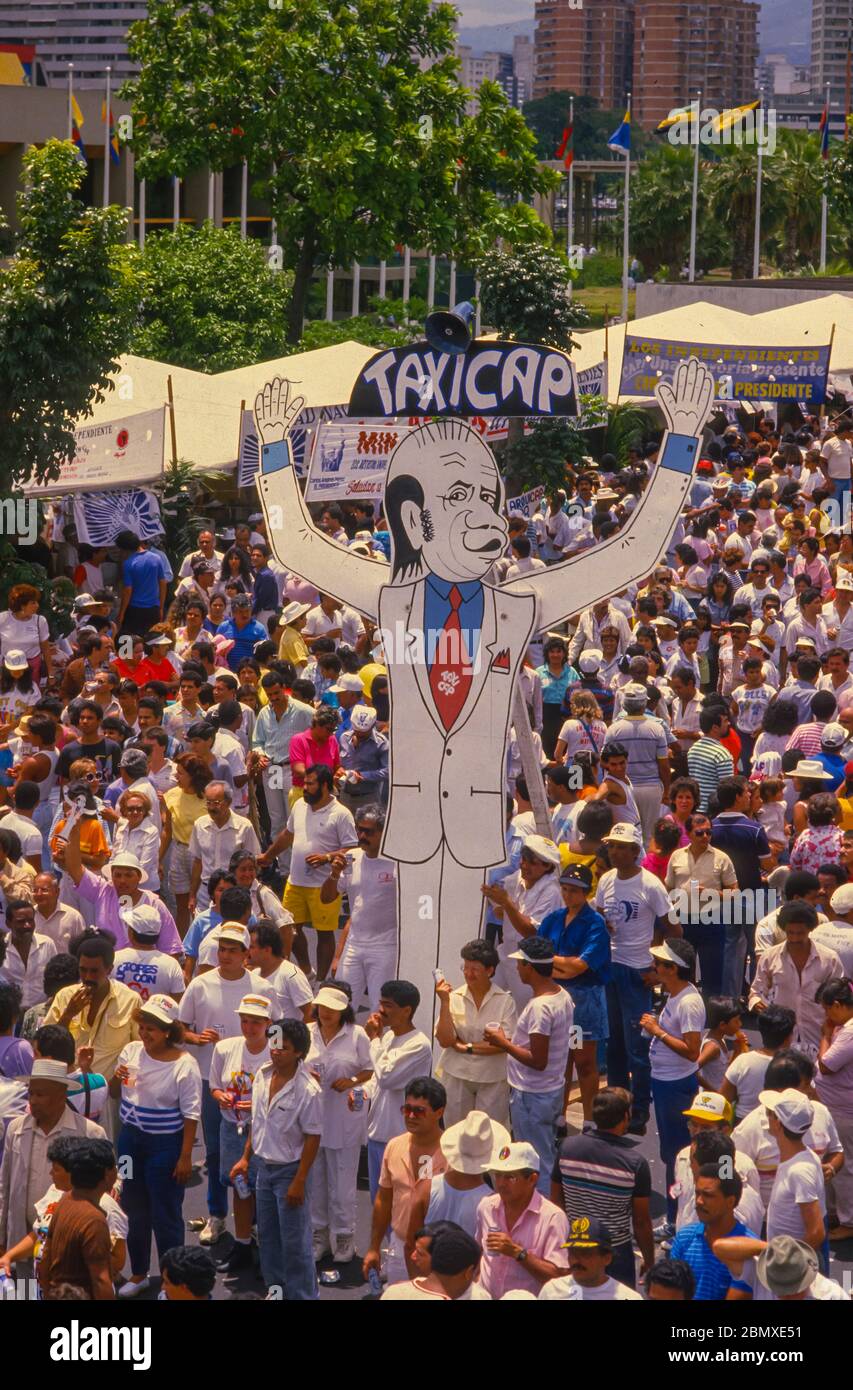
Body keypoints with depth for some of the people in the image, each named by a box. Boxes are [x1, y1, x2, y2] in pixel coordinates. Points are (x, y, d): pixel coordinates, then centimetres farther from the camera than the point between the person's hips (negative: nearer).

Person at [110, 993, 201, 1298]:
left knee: (165, 1215, 1)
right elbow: (113, 1093, 13)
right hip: (131, 1139, 6)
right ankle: (138, 1273, 32)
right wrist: (116, 1078, -11)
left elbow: (191, 1114, -13)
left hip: (165, 1144, -6)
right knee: (134, 1209, 16)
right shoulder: (132, 1052, 1)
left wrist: (185, 1157, -14)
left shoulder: (184, 1065, -16)